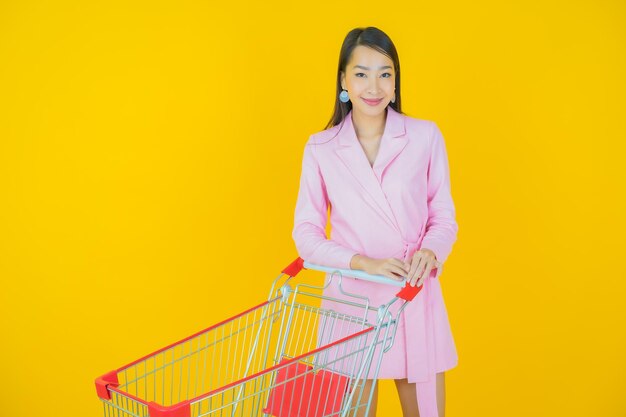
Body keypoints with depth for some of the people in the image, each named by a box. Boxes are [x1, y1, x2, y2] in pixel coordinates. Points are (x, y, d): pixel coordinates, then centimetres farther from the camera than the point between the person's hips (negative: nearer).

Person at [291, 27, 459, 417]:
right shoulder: (320, 148, -1)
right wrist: (362, 262, -16)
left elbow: (444, 217, 4)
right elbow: (306, 234, -1)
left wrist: (430, 252, -18)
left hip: (416, 298, 0)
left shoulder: (426, 136, -2)